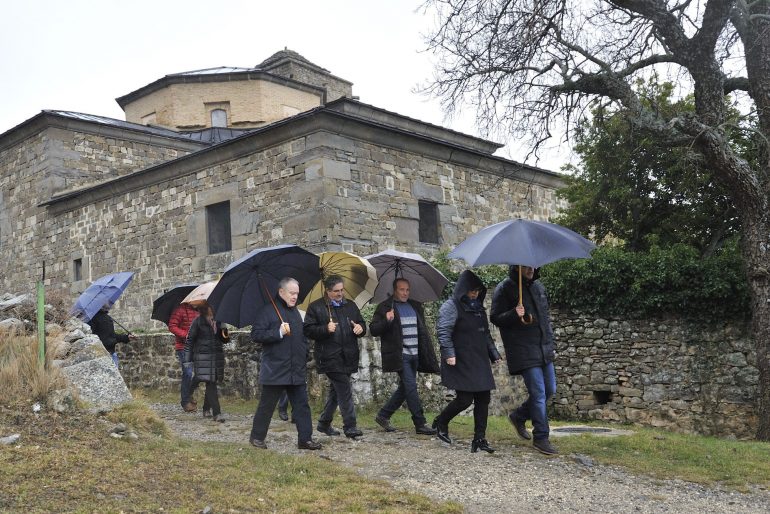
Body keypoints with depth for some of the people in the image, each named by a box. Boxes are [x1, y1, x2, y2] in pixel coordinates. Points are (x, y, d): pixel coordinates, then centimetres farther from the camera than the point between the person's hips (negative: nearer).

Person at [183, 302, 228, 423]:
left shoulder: (217, 321, 11)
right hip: (203, 357, -5)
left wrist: (224, 332, -7)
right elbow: (189, 340, -2)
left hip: (217, 357, 5)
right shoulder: (198, 322, -4)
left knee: (211, 383, 10)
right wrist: (187, 360, -6)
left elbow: (224, 340, 16)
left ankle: (206, 410, 25)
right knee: (210, 383, -11)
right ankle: (216, 413, -12)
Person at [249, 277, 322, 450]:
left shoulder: (295, 312, 17)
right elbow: (256, 335, -14)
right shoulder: (267, 310, -6)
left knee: (302, 406, 4)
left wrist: (305, 357, 19)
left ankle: (305, 439, 8)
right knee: (266, 406, 5)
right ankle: (257, 437, 20)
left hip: (297, 371, 6)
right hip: (275, 370, -6)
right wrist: (278, 332, -22)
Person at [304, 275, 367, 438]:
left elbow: (362, 325, 23)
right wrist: (326, 329, -19)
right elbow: (308, 330, -3)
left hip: (348, 357, 6)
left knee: (336, 390, 14)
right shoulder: (316, 307, 0)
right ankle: (350, 427, -10)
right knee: (345, 390, -13)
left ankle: (324, 423, 28)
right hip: (330, 357, -6)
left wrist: (360, 328, -1)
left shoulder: (351, 306, 16)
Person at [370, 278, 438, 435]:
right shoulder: (384, 307, -1)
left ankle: (383, 416, 24)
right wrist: (386, 321, -23)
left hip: (414, 355, 7)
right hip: (399, 355, -7)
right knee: (411, 387, -10)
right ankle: (420, 424, -5)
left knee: (404, 388, 11)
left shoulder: (415, 306, 17)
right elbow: (373, 329, -5)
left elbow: (423, 331, 23)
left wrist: (428, 354, 16)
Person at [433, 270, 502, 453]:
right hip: (460, 363, -8)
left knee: (483, 399, 3)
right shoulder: (451, 306, -7)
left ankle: (479, 439, 10)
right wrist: (449, 354, -26)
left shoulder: (478, 308, 18)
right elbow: (443, 331, -16)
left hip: (479, 362, 8)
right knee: (464, 399, -8)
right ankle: (440, 422, 18)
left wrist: (494, 354, 22)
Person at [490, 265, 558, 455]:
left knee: (550, 390, 11)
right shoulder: (504, 289, -8)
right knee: (538, 393, -7)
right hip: (524, 352, -7)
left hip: (544, 350, 7)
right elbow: (495, 318, -9)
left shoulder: (538, 287, 14)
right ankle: (541, 437, 5)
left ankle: (519, 416, 31)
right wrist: (513, 315, -28)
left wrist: (552, 344, 18)